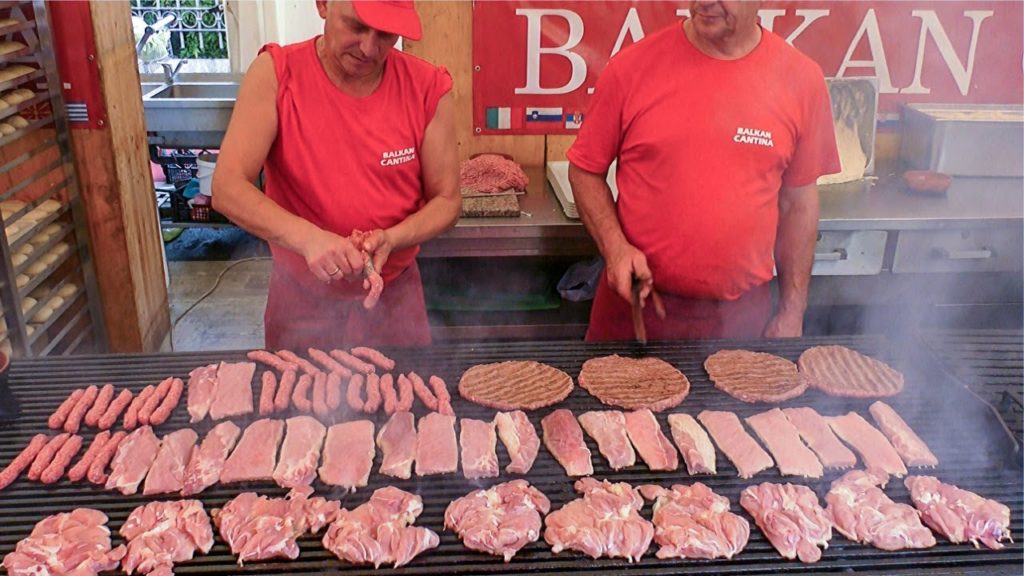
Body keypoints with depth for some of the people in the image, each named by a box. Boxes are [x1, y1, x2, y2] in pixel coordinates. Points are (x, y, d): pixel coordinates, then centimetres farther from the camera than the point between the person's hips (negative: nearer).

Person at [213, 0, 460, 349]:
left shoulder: (429, 88, -12)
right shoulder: (276, 73, -14)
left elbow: (446, 201, -6)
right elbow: (227, 188, -20)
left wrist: (390, 240, -25)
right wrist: (307, 237, -37)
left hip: (394, 294, 1)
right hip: (301, 295, 0)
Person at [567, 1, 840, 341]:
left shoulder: (801, 79, -3)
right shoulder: (632, 66, -8)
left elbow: (798, 201, 4)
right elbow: (585, 170, 2)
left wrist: (792, 312, 6)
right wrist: (614, 246, -14)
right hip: (636, 299, -1)